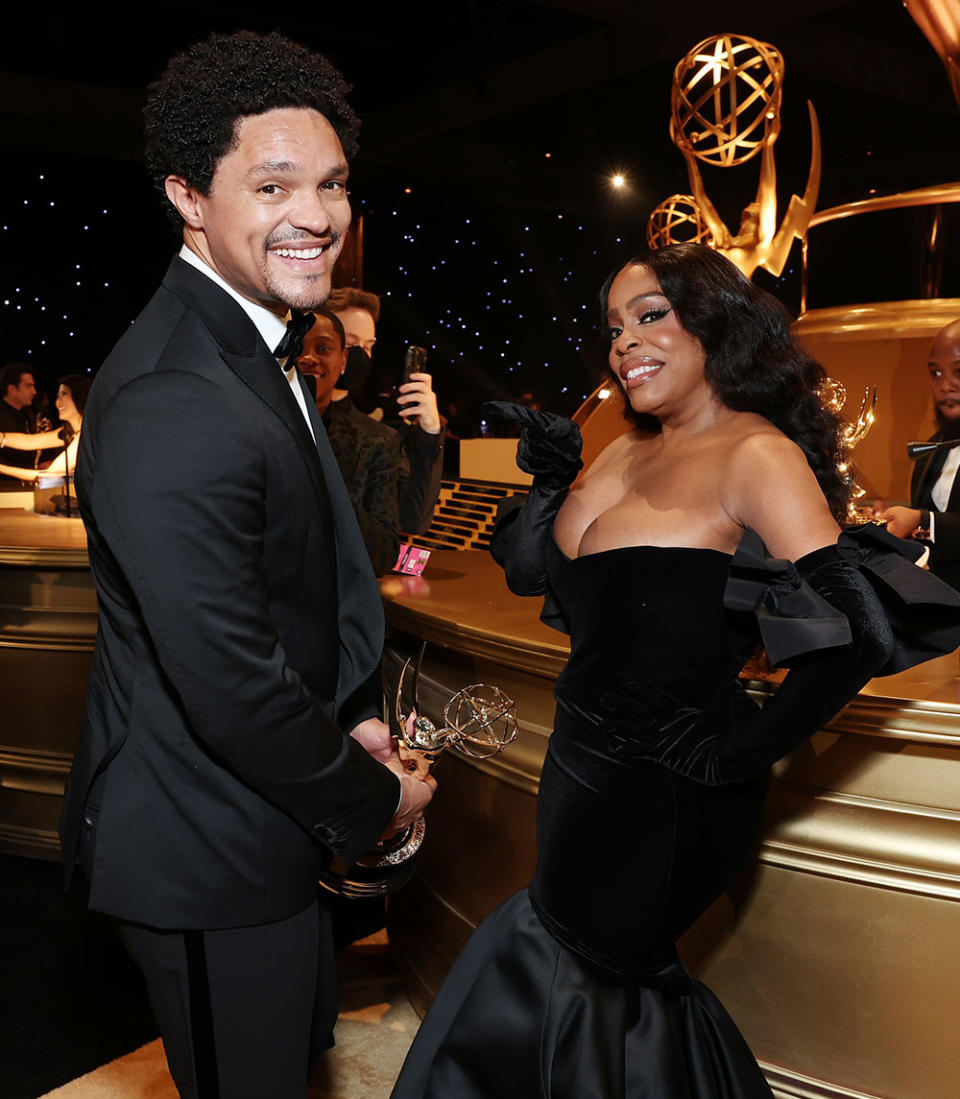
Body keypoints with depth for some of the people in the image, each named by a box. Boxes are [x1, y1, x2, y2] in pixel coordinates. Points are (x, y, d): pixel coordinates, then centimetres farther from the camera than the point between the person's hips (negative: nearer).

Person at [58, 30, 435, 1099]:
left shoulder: (258, 349, 4)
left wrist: (354, 718, 3)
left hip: (266, 800, 10)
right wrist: (370, 798, -13)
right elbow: (233, 687, -29)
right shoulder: (174, 405, -30)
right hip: (207, 848, -9)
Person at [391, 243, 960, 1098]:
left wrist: (740, 753, -21)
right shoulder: (629, 450, 7)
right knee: (598, 980, 23)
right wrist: (552, 475, -4)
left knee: (545, 967, 8)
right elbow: (532, 571, 10)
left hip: (669, 787, -8)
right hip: (585, 756, 8)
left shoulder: (754, 453, -17)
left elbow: (857, 628, -28)